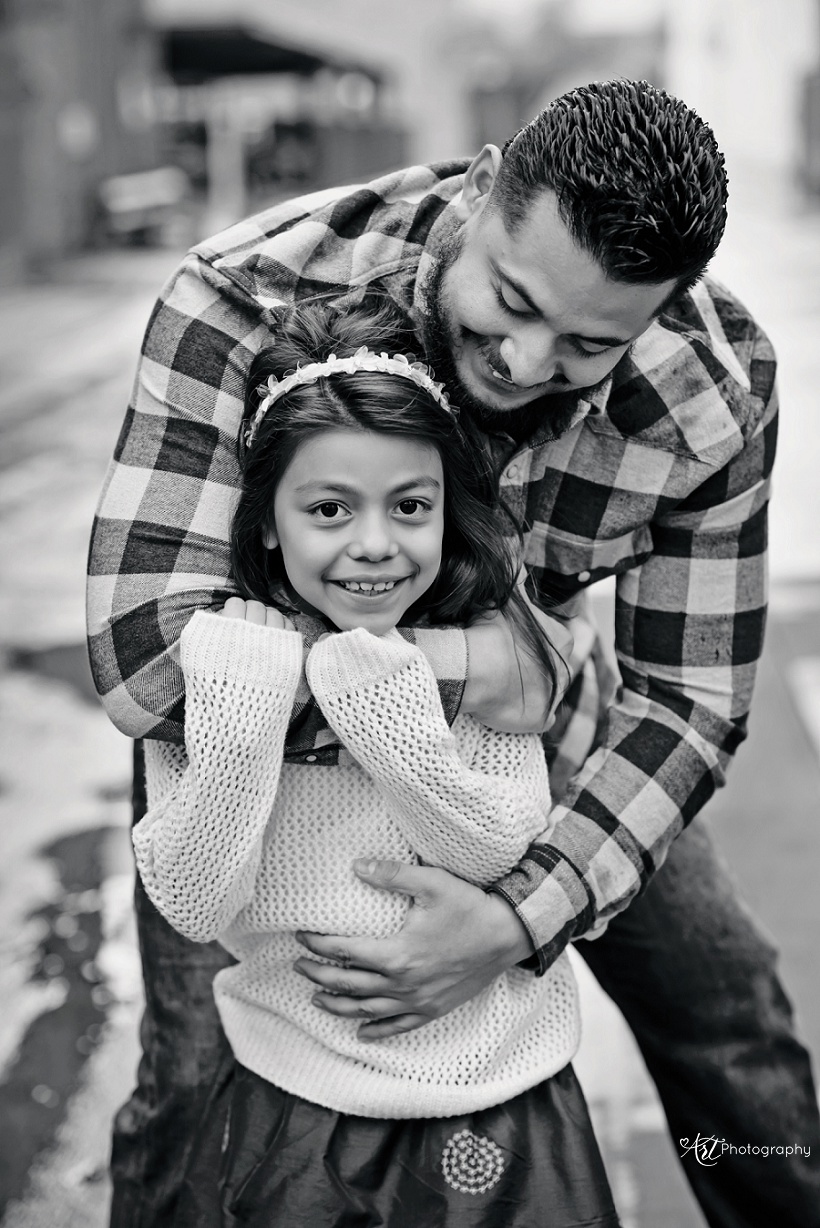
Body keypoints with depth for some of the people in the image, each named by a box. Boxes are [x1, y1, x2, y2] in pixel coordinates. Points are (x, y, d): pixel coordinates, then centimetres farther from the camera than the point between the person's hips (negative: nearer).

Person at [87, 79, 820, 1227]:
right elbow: (145, 654, -38)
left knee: (724, 1005, 10)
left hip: (532, 712, 3)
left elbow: (688, 697, -18)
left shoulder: (720, 389, -25)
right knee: (197, 1081, -5)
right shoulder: (248, 297, -34)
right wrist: (458, 669, -37)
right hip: (265, 735, -2)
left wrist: (524, 916, -32)